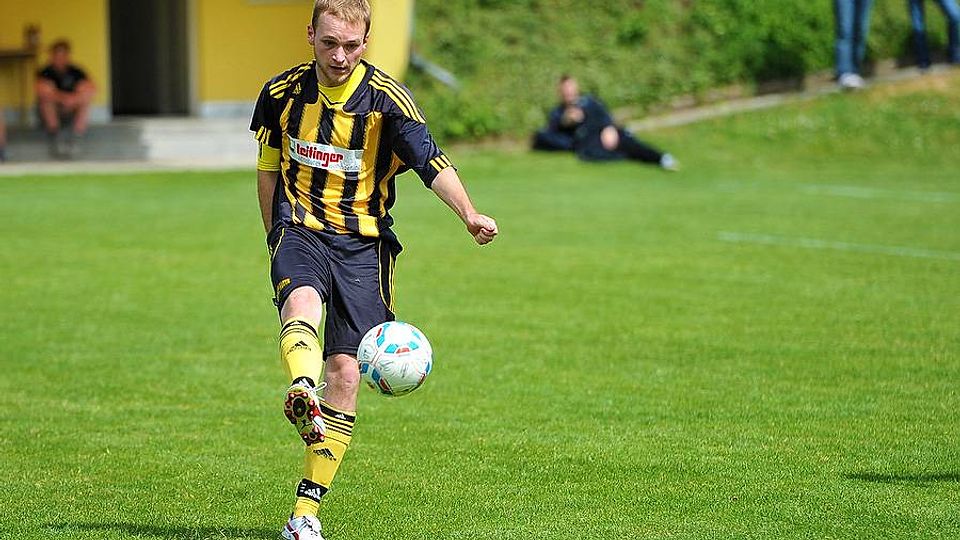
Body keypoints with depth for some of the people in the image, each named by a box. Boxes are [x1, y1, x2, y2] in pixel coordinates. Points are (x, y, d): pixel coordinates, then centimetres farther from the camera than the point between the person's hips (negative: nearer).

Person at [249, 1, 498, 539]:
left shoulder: (388, 99, -8)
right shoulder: (282, 92, 1)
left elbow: (432, 162, -20)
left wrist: (470, 214, -36)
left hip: (364, 242, -1)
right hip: (301, 230, 1)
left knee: (345, 373, -5)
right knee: (301, 304, -34)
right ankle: (304, 397, -64)